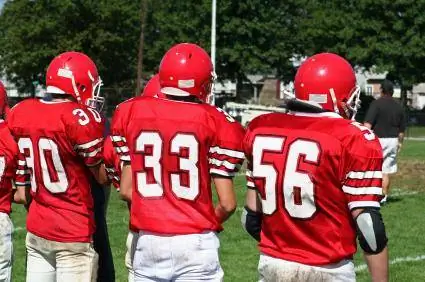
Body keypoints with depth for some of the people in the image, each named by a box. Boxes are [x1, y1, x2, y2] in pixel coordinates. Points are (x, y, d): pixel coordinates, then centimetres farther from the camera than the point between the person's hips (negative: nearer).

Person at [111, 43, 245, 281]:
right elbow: (227, 203, -6)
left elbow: (127, 190, 8)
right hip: (195, 243, -3)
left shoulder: (132, 114, 4)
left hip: (148, 241, 3)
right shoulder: (214, 123, -6)